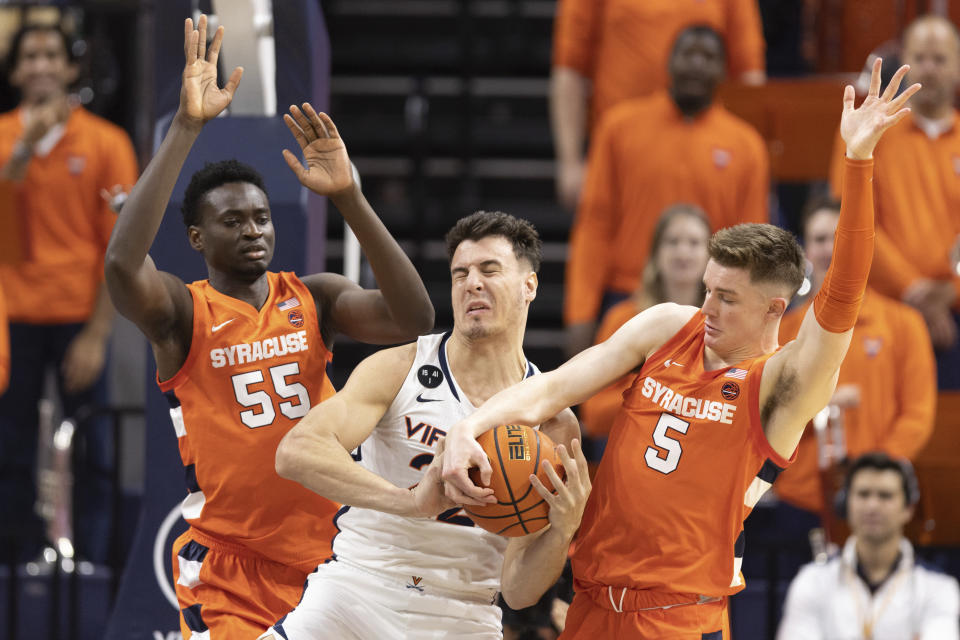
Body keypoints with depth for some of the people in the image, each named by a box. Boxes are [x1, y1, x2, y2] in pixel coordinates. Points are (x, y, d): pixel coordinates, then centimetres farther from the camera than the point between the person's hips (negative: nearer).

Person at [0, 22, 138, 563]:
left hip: (78, 316, -2)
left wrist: (97, 334, -9)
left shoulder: (105, 142, 2)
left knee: (93, 456, -2)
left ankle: (94, 567, 3)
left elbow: (120, 247, -1)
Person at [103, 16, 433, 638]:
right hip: (225, 565, -4)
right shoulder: (182, 311, -6)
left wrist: (349, 199, -20)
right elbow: (122, 263, -28)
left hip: (322, 553, 4)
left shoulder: (314, 298, 5)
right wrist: (186, 128, -31)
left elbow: (413, 320, -11)